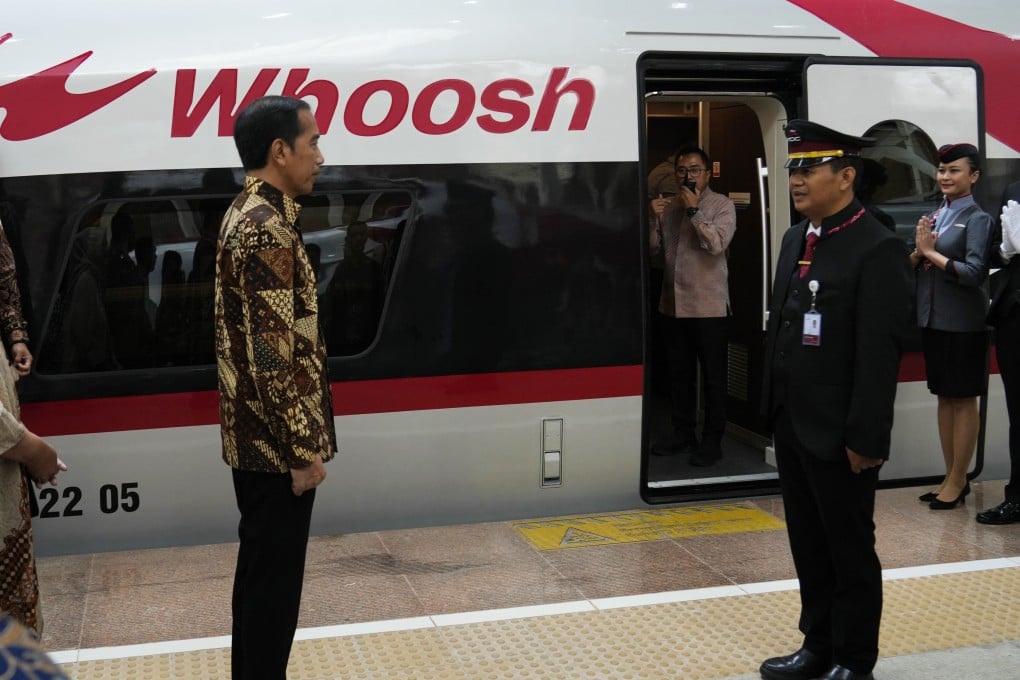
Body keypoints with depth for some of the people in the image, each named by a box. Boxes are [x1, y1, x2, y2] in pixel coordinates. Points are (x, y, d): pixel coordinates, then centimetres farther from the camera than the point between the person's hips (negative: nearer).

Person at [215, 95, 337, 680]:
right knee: (276, 576, 1)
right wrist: (305, 448, -18)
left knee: (259, 567, 19)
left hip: (253, 434, 10)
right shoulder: (270, 229, -20)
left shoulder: (245, 214, 12)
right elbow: (273, 356, -24)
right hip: (276, 440, -10)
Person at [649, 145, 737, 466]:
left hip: (709, 306, -5)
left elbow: (717, 244, -20)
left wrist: (694, 210, -19)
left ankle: (712, 441, 9)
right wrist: (653, 219, -8)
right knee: (679, 375, 13)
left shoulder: (722, 205, -6)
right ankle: (683, 434, 24)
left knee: (713, 377, 2)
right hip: (673, 305, 6)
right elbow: (652, 249, 7)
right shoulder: (669, 206, 10)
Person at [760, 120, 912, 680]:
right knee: (809, 548, 18)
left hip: (838, 435, -8)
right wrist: (773, 409, 13)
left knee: (850, 551, 8)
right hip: (792, 426, 8)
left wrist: (865, 437, -18)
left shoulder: (877, 250, -15)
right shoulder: (795, 240, 11)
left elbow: (880, 354, -18)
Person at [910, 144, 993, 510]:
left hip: (963, 323, -7)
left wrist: (933, 252, -14)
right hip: (932, 318, 7)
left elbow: (974, 272, -19)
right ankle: (950, 476, 23)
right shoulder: (932, 216, 10)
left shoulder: (977, 218, -9)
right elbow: (911, 268, 12)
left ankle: (958, 481, 11)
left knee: (963, 400, 3)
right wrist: (919, 250, -7)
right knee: (944, 397, 13)